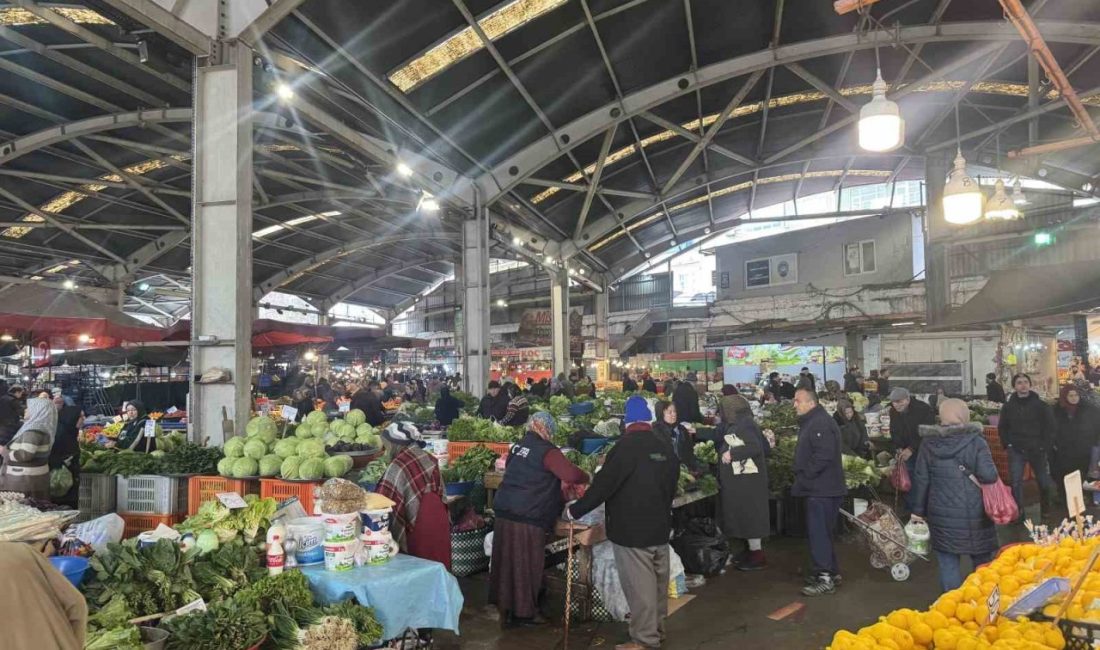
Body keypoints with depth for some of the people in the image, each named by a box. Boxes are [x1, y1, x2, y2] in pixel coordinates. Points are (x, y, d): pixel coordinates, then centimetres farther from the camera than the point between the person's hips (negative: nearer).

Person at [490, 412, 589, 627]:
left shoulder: (518, 446, 13)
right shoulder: (547, 451, -11)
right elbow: (572, 475, -19)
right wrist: (586, 478, 4)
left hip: (504, 511, 7)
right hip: (528, 517, -7)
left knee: (507, 560, 15)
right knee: (526, 564, 4)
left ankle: (504, 605, 27)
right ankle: (523, 612, 14)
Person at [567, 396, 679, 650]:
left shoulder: (626, 446, -18)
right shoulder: (666, 447, 4)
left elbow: (603, 485, -19)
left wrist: (574, 510, -9)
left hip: (631, 530, -7)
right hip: (660, 527, 8)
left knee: (639, 584, 1)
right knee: (658, 580, 17)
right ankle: (657, 628, 31)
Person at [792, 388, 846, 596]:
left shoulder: (820, 423, -19)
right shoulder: (810, 422, 16)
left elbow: (823, 456, -28)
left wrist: (803, 477, -20)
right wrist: (801, 479, 14)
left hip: (822, 490, -11)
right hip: (819, 488, 11)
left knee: (819, 533, -6)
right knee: (823, 532, 17)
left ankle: (825, 579, -1)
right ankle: (832, 571, 27)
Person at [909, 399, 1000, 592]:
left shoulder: (929, 443, -1)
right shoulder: (975, 441, -9)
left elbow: (921, 479, 2)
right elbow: (988, 475, -17)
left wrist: (918, 510, 10)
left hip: (941, 514, 2)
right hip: (973, 513, -1)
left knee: (948, 563, 8)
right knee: (983, 561, 16)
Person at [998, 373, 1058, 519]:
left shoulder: (1041, 405, -2)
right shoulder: (1008, 406, 2)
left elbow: (1050, 427, 0)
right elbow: (1002, 428, 10)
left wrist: (1045, 445, -7)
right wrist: (1007, 445, 0)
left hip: (1037, 450, 0)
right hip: (1016, 451, 0)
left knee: (1045, 482, 8)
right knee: (1016, 483, -1)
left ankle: (1046, 511, 30)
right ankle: (1018, 513, 7)